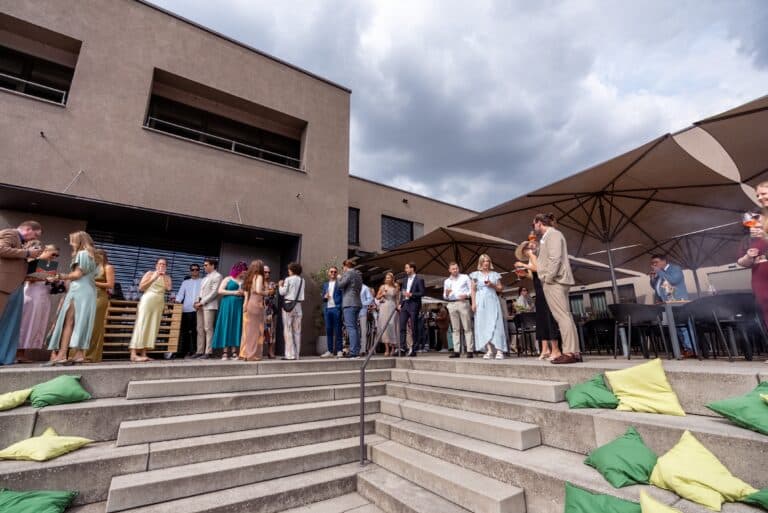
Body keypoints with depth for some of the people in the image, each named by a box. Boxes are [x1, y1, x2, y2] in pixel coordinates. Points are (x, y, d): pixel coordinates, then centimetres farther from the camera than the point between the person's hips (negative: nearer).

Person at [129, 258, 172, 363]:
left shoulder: (167, 277, 15)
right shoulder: (150, 273, 7)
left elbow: (168, 288, -3)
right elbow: (140, 287, -1)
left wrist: (163, 276, -2)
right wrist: (153, 278, -7)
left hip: (159, 303, 4)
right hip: (147, 301, -4)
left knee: (152, 327, 1)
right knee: (141, 325, -9)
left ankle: (143, 353, 4)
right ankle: (133, 354, -12)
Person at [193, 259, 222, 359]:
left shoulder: (217, 276, -3)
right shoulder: (206, 277, 23)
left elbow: (214, 292, -12)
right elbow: (201, 292, 22)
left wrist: (202, 302, -14)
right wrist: (197, 302, 5)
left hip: (209, 306, -8)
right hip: (201, 306, 8)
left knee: (208, 329, -8)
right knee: (200, 329, 6)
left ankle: (208, 352, -6)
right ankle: (200, 351, 11)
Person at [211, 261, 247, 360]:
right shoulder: (228, 279, 5)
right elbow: (220, 291, -4)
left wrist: (243, 293, -10)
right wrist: (234, 292, -10)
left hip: (239, 307, 3)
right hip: (228, 306, -3)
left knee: (237, 327, -1)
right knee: (226, 326, -3)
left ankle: (234, 352, 1)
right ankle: (225, 352, -1)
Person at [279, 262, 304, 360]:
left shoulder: (288, 279, -7)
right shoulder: (302, 280, 7)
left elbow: (282, 292, -7)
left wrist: (280, 285, 12)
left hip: (288, 305, -5)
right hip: (298, 305, 5)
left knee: (288, 330, 1)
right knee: (297, 331, 9)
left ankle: (290, 354, 0)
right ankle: (296, 354, 13)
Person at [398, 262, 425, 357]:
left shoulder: (419, 279, -3)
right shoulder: (404, 280, 17)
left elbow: (422, 292, -8)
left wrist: (411, 294, -16)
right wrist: (400, 303, 7)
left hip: (414, 305, -6)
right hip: (404, 305, 6)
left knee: (414, 328, 0)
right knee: (402, 326, -3)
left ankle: (413, 349, 8)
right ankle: (402, 348, -2)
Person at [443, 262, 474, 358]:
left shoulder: (465, 277, 9)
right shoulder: (447, 281, 17)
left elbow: (471, 290, 5)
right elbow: (445, 297, 17)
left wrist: (466, 295, -13)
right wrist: (446, 293, -5)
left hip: (463, 303, -3)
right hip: (451, 304, 3)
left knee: (467, 328, -5)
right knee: (455, 329, 2)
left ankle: (470, 350, -5)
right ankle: (456, 351, 3)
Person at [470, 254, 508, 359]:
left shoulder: (495, 274, 13)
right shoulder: (476, 274, 10)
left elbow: (500, 289, 13)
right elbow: (473, 290, 6)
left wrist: (492, 285, -6)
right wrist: (473, 303, -3)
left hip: (492, 301, 0)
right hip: (481, 302, 0)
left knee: (495, 324, -8)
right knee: (483, 325, -5)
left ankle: (499, 350, -11)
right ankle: (489, 350, -6)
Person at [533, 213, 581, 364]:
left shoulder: (552, 234, -5)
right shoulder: (547, 237, 23)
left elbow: (555, 258, -17)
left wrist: (548, 277, -18)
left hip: (554, 281, -10)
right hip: (554, 281, 10)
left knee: (562, 316, -11)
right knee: (564, 316, 7)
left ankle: (570, 352, -11)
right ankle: (573, 352, 10)